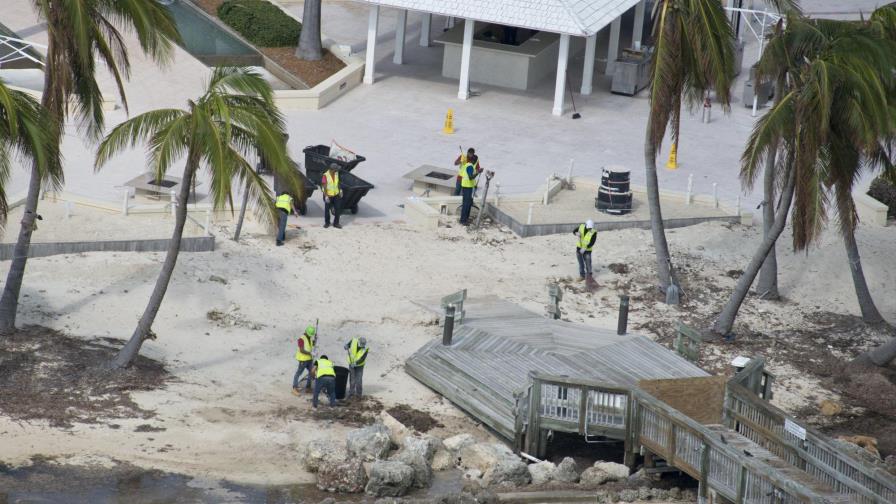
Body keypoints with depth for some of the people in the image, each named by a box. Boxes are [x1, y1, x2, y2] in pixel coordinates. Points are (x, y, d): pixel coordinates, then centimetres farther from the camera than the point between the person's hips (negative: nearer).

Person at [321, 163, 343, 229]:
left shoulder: (336, 174, -3)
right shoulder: (326, 175, -21)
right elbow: (324, 186, -20)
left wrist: (340, 190, 11)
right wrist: (326, 196, -24)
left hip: (336, 194, 4)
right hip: (328, 195, -4)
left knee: (338, 209, -1)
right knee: (327, 209, 9)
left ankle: (336, 223, 8)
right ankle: (327, 223, 27)